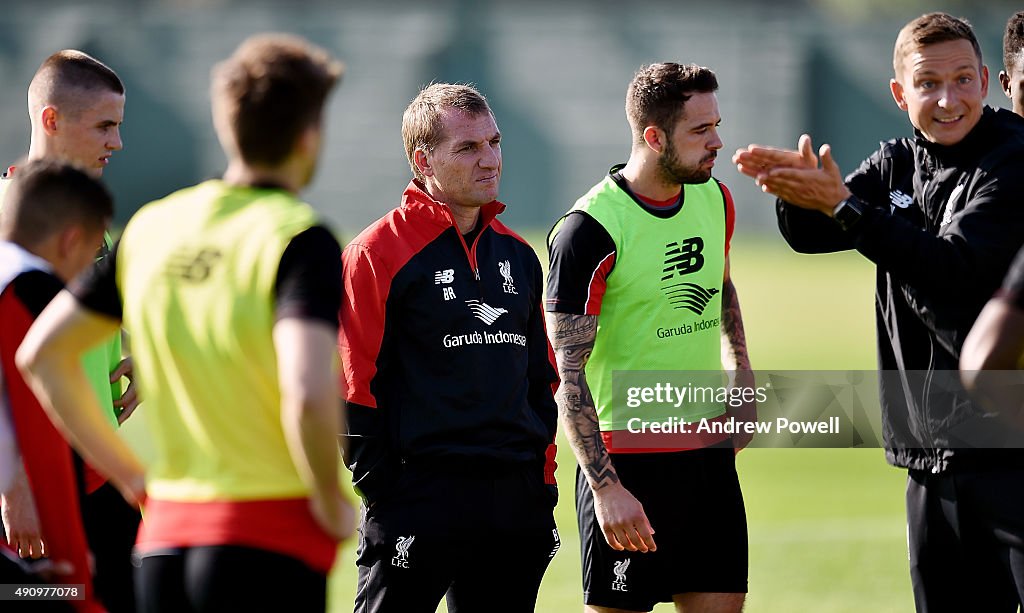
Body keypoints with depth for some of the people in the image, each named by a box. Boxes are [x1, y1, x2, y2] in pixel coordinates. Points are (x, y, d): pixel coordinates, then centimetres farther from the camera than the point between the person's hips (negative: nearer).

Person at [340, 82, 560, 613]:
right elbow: (354, 386, -8)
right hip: (418, 501, -6)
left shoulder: (517, 255, 15)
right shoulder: (378, 252, -6)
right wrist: (382, 493, -11)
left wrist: (542, 479, 14)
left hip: (517, 504, 6)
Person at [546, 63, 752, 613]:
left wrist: (741, 374, 17)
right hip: (627, 457, -7)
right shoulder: (588, 231, -17)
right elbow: (567, 375, -18)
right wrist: (606, 486, -23)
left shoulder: (715, 199, 6)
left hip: (709, 444, 7)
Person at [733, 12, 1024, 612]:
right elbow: (811, 236, 9)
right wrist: (799, 191, -14)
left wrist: (842, 204, -25)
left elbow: (954, 266, -21)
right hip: (932, 457, 7)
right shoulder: (898, 163, 13)